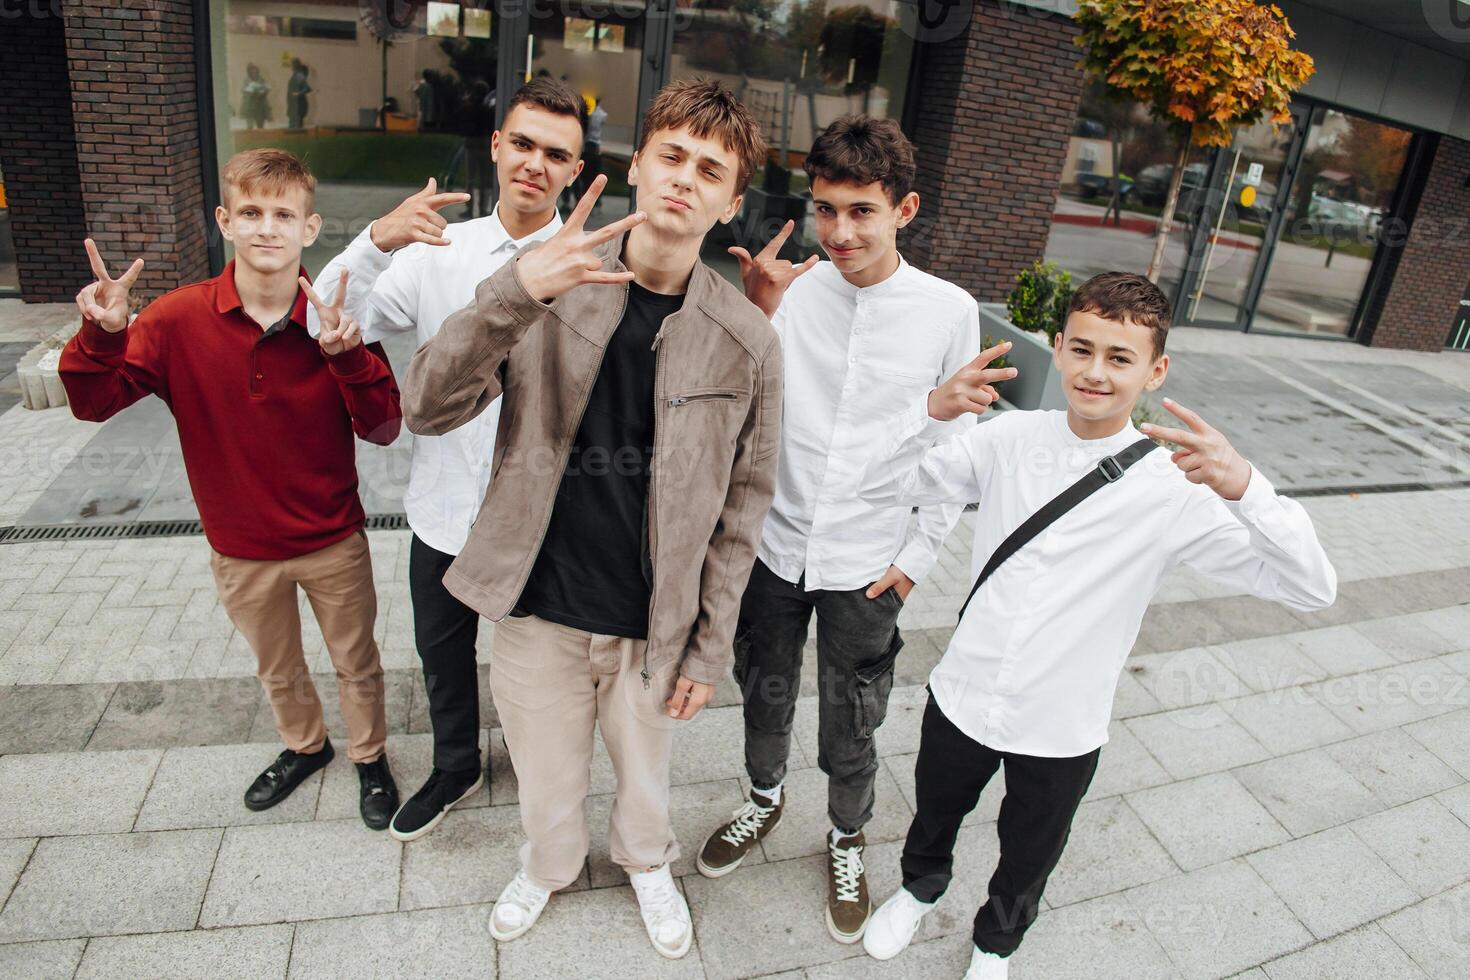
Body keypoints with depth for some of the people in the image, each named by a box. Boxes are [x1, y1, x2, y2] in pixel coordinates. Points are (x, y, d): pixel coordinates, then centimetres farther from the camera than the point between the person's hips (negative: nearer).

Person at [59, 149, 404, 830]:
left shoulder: (336, 320, -15)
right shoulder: (178, 319, -13)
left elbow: (383, 430, -19)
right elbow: (93, 404, -9)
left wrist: (347, 356, -35)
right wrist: (102, 336, -29)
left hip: (333, 542, -1)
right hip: (241, 551, 2)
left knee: (357, 666, 18)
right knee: (278, 672, 25)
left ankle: (369, 758, 45)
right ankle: (304, 747, 54)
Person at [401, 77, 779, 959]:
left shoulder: (746, 341, -10)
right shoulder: (549, 289, -10)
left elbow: (743, 502, -4)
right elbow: (429, 410, -15)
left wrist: (709, 650, -2)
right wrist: (515, 292, -32)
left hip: (654, 624, 0)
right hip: (538, 610, 0)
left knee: (645, 771, 24)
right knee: (547, 777, 23)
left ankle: (647, 862, 59)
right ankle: (549, 865, 58)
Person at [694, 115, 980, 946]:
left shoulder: (949, 311, -9)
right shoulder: (791, 289, -9)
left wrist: (920, 556, -2)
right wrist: (756, 313, -19)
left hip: (869, 567, -1)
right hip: (775, 548, 2)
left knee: (851, 730, 16)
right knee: (766, 697, 23)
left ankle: (849, 839, 46)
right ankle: (766, 798, 54)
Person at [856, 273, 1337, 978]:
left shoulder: (1173, 485, -16)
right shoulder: (1012, 438, -11)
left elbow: (1312, 589, -20)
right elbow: (882, 486, -7)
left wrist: (1243, 487, -37)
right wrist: (932, 410, -25)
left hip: (1061, 732, -1)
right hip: (963, 696, 1)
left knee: (1027, 859, 25)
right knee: (934, 816, 28)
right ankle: (920, 888, 62)